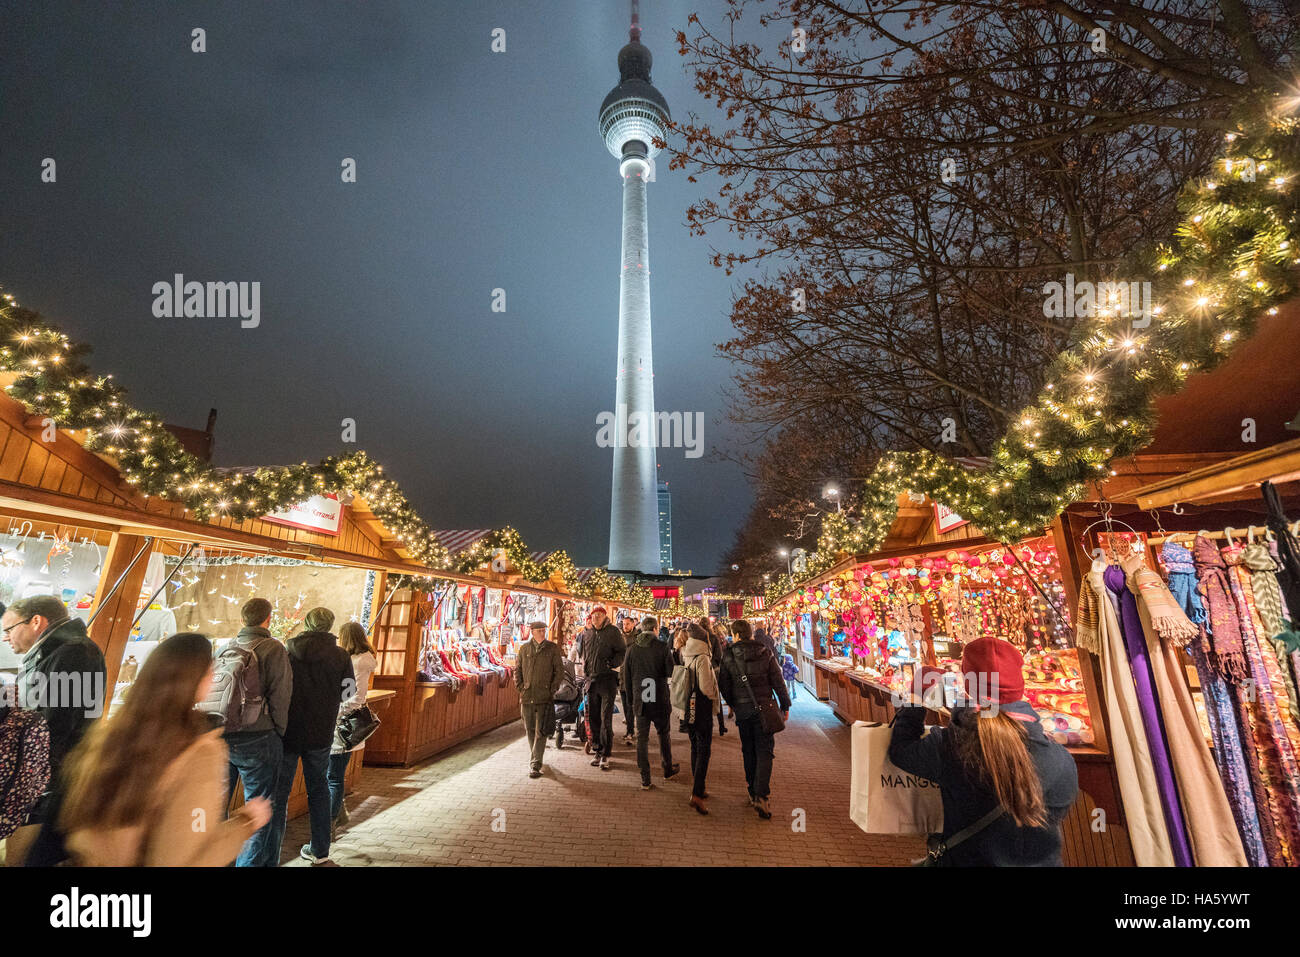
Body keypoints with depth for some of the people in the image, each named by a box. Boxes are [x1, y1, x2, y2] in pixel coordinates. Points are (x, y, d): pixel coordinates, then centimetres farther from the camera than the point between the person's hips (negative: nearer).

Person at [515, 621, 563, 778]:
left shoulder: (553, 648, -1)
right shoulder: (524, 648, 6)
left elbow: (560, 671, 2)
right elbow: (517, 669, 14)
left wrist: (552, 689, -3)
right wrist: (520, 687, 4)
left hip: (545, 697, -3)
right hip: (527, 696, 3)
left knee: (541, 731, -6)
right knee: (530, 730, 14)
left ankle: (535, 764, 1)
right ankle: (534, 757, 35)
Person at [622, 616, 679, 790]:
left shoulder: (632, 649, -1)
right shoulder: (662, 647, -11)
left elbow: (626, 676, 5)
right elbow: (671, 672, -9)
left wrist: (631, 697, 14)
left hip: (640, 699, 2)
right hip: (660, 699, -1)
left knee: (642, 738, 8)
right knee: (663, 733, 18)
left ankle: (645, 779, 10)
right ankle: (668, 769, 32)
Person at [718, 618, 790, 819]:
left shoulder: (728, 656, -7)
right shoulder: (765, 653, -6)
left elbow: (723, 684, -1)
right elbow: (778, 682, -3)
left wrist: (732, 703, 16)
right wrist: (785, 706, 8)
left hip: (742, 710, 1)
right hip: (764, 708, -1)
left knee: (749, 752, 16)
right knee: (764, 751, 3)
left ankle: (753, 791, 26)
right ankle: (761, 796, -9)